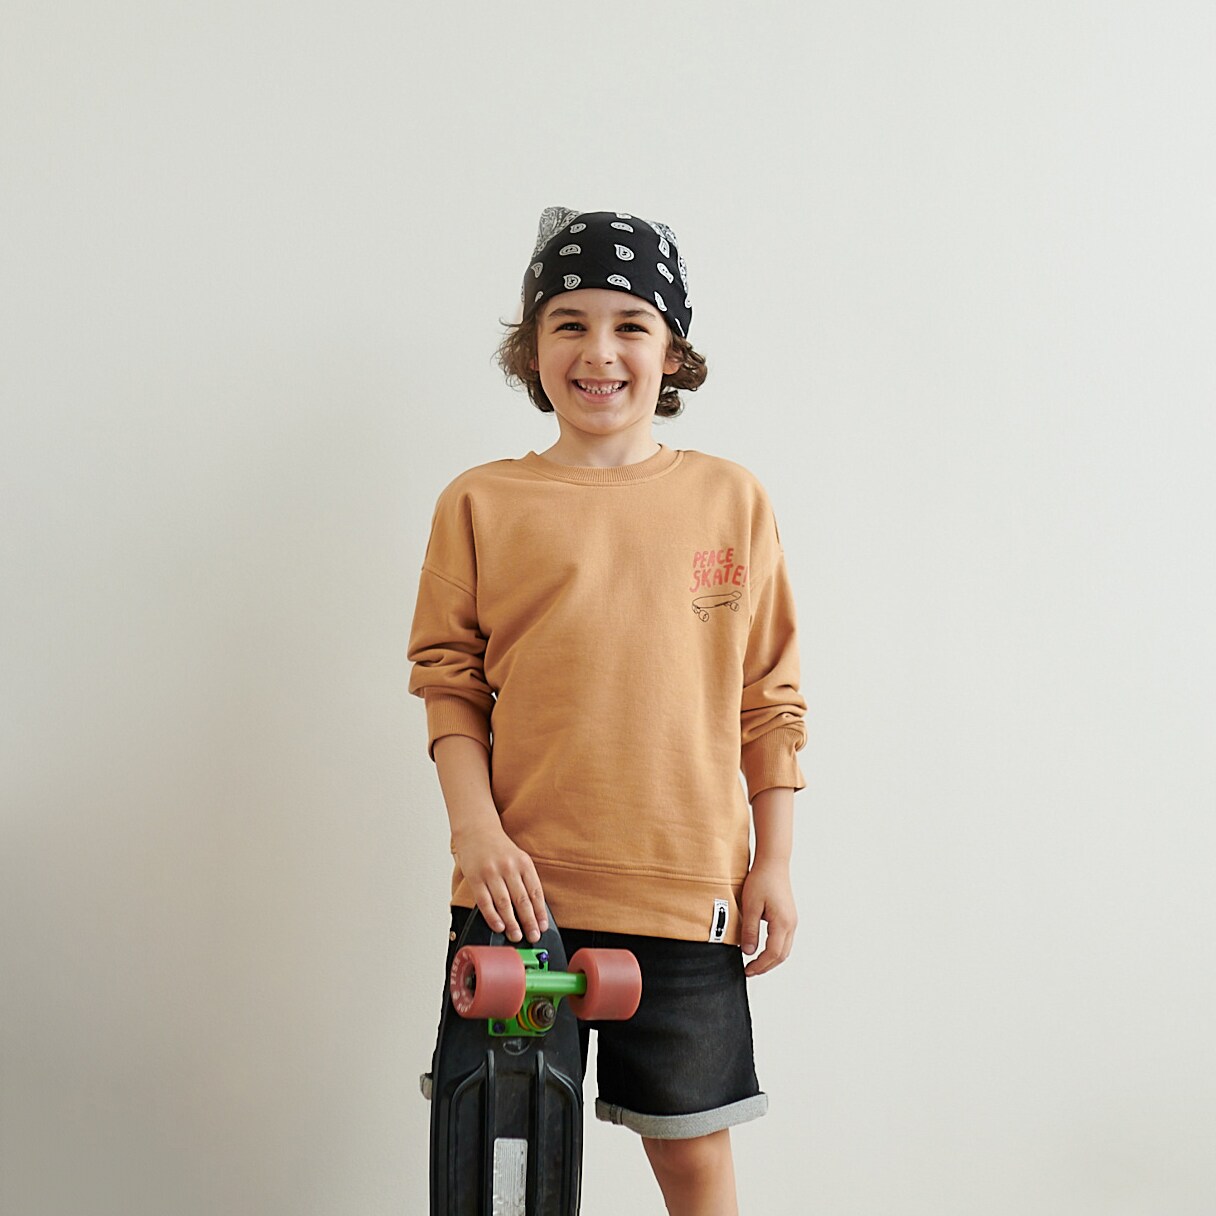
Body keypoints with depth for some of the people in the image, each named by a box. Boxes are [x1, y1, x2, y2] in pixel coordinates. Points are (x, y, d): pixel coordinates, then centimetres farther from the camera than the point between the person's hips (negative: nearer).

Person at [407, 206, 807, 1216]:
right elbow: (449, 680, 5)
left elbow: (770, 697, 8)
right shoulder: (481, 503, 4)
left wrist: (773, 861, 4)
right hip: (521, 884, 0)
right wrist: (475, 828, -9)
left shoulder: (732, 500, 5)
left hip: (684, 886, 0)